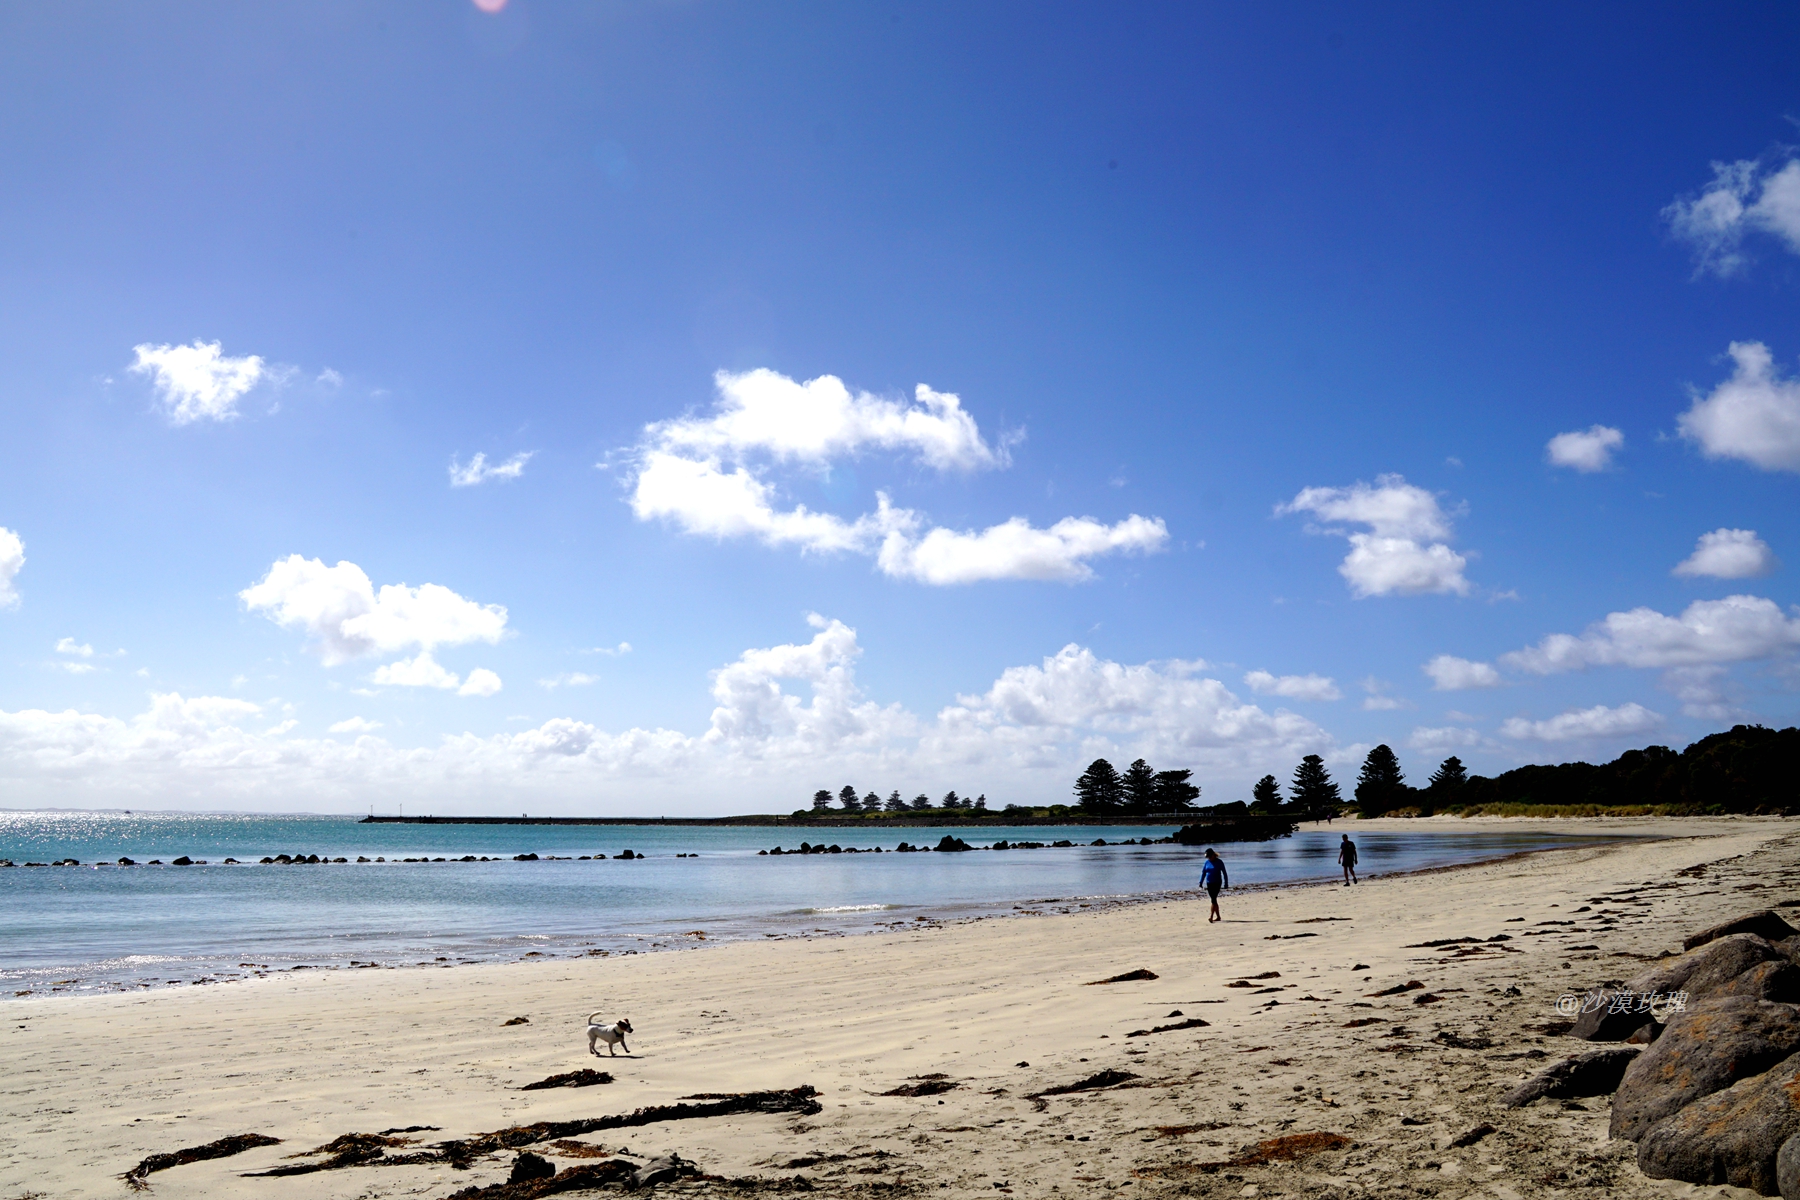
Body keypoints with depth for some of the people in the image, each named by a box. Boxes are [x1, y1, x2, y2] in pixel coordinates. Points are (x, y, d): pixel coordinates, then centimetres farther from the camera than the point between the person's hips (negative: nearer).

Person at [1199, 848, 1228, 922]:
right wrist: (1201, 882, 1)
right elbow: (1203, 873, 10)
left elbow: (1224, 873, -1)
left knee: (1213, 899, -16)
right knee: (1214, 900, 10)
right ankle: (1218, 917, 20)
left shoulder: (1219, 862, -5)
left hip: (1217, 883, -5)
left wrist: (1226, 883, -3)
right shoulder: (1206, 862, 8)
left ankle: (1211, 917, -23)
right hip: (1209, 883, 5)